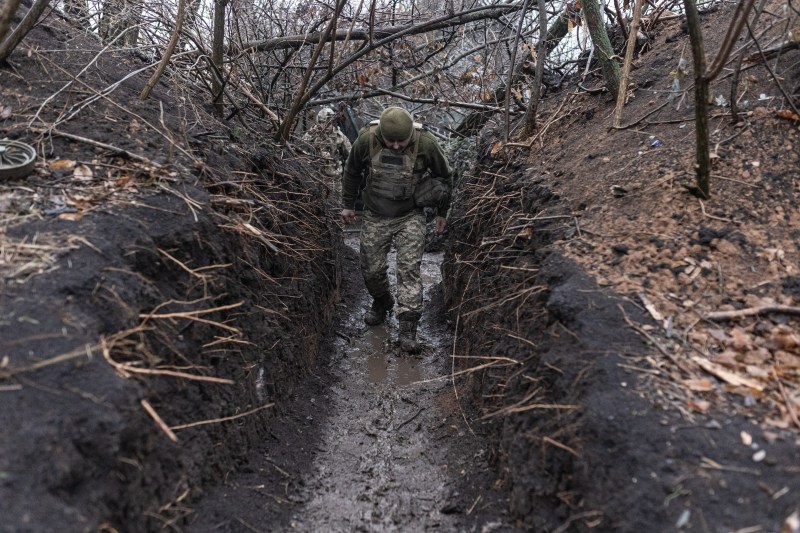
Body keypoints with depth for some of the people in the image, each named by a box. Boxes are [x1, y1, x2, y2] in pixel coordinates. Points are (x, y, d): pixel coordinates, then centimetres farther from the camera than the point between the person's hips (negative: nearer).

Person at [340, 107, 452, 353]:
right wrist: (348, 204, 11)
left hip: (410, 217, -2)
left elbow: (445, 176, -1)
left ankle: (407, 328, -6)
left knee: (409, 268, -10)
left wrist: (442, 212, 8)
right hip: (375, 216, 2)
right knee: (372, 269, 9)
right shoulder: (367, 139, -17)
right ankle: (381, 303, 40)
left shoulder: (426, 143, -20)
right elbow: (351, 171, 4)